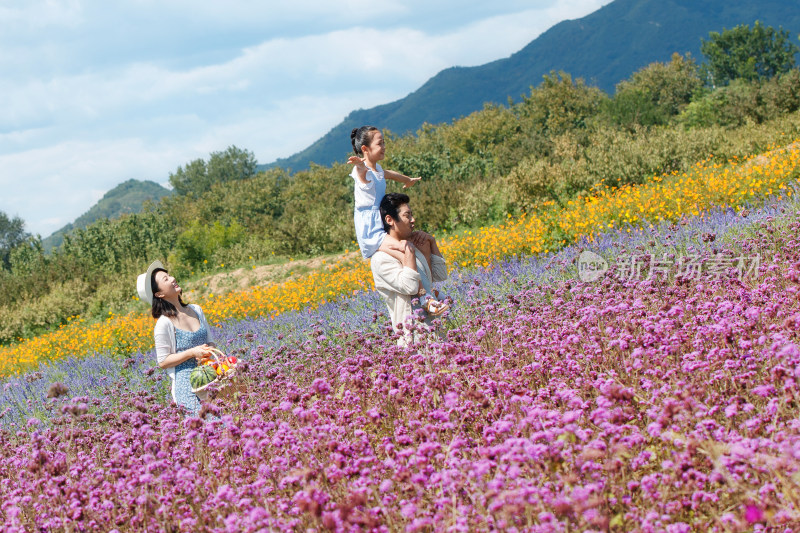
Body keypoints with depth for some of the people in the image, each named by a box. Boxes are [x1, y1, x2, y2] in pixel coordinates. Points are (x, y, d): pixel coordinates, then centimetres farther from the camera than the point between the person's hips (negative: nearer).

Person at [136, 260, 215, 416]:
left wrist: (208, 350, -5)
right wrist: (192, 352, -15)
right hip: (187, 384, -6)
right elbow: (163, 362, -6)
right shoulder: (164, 323, -11)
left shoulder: (196, 310, 9)